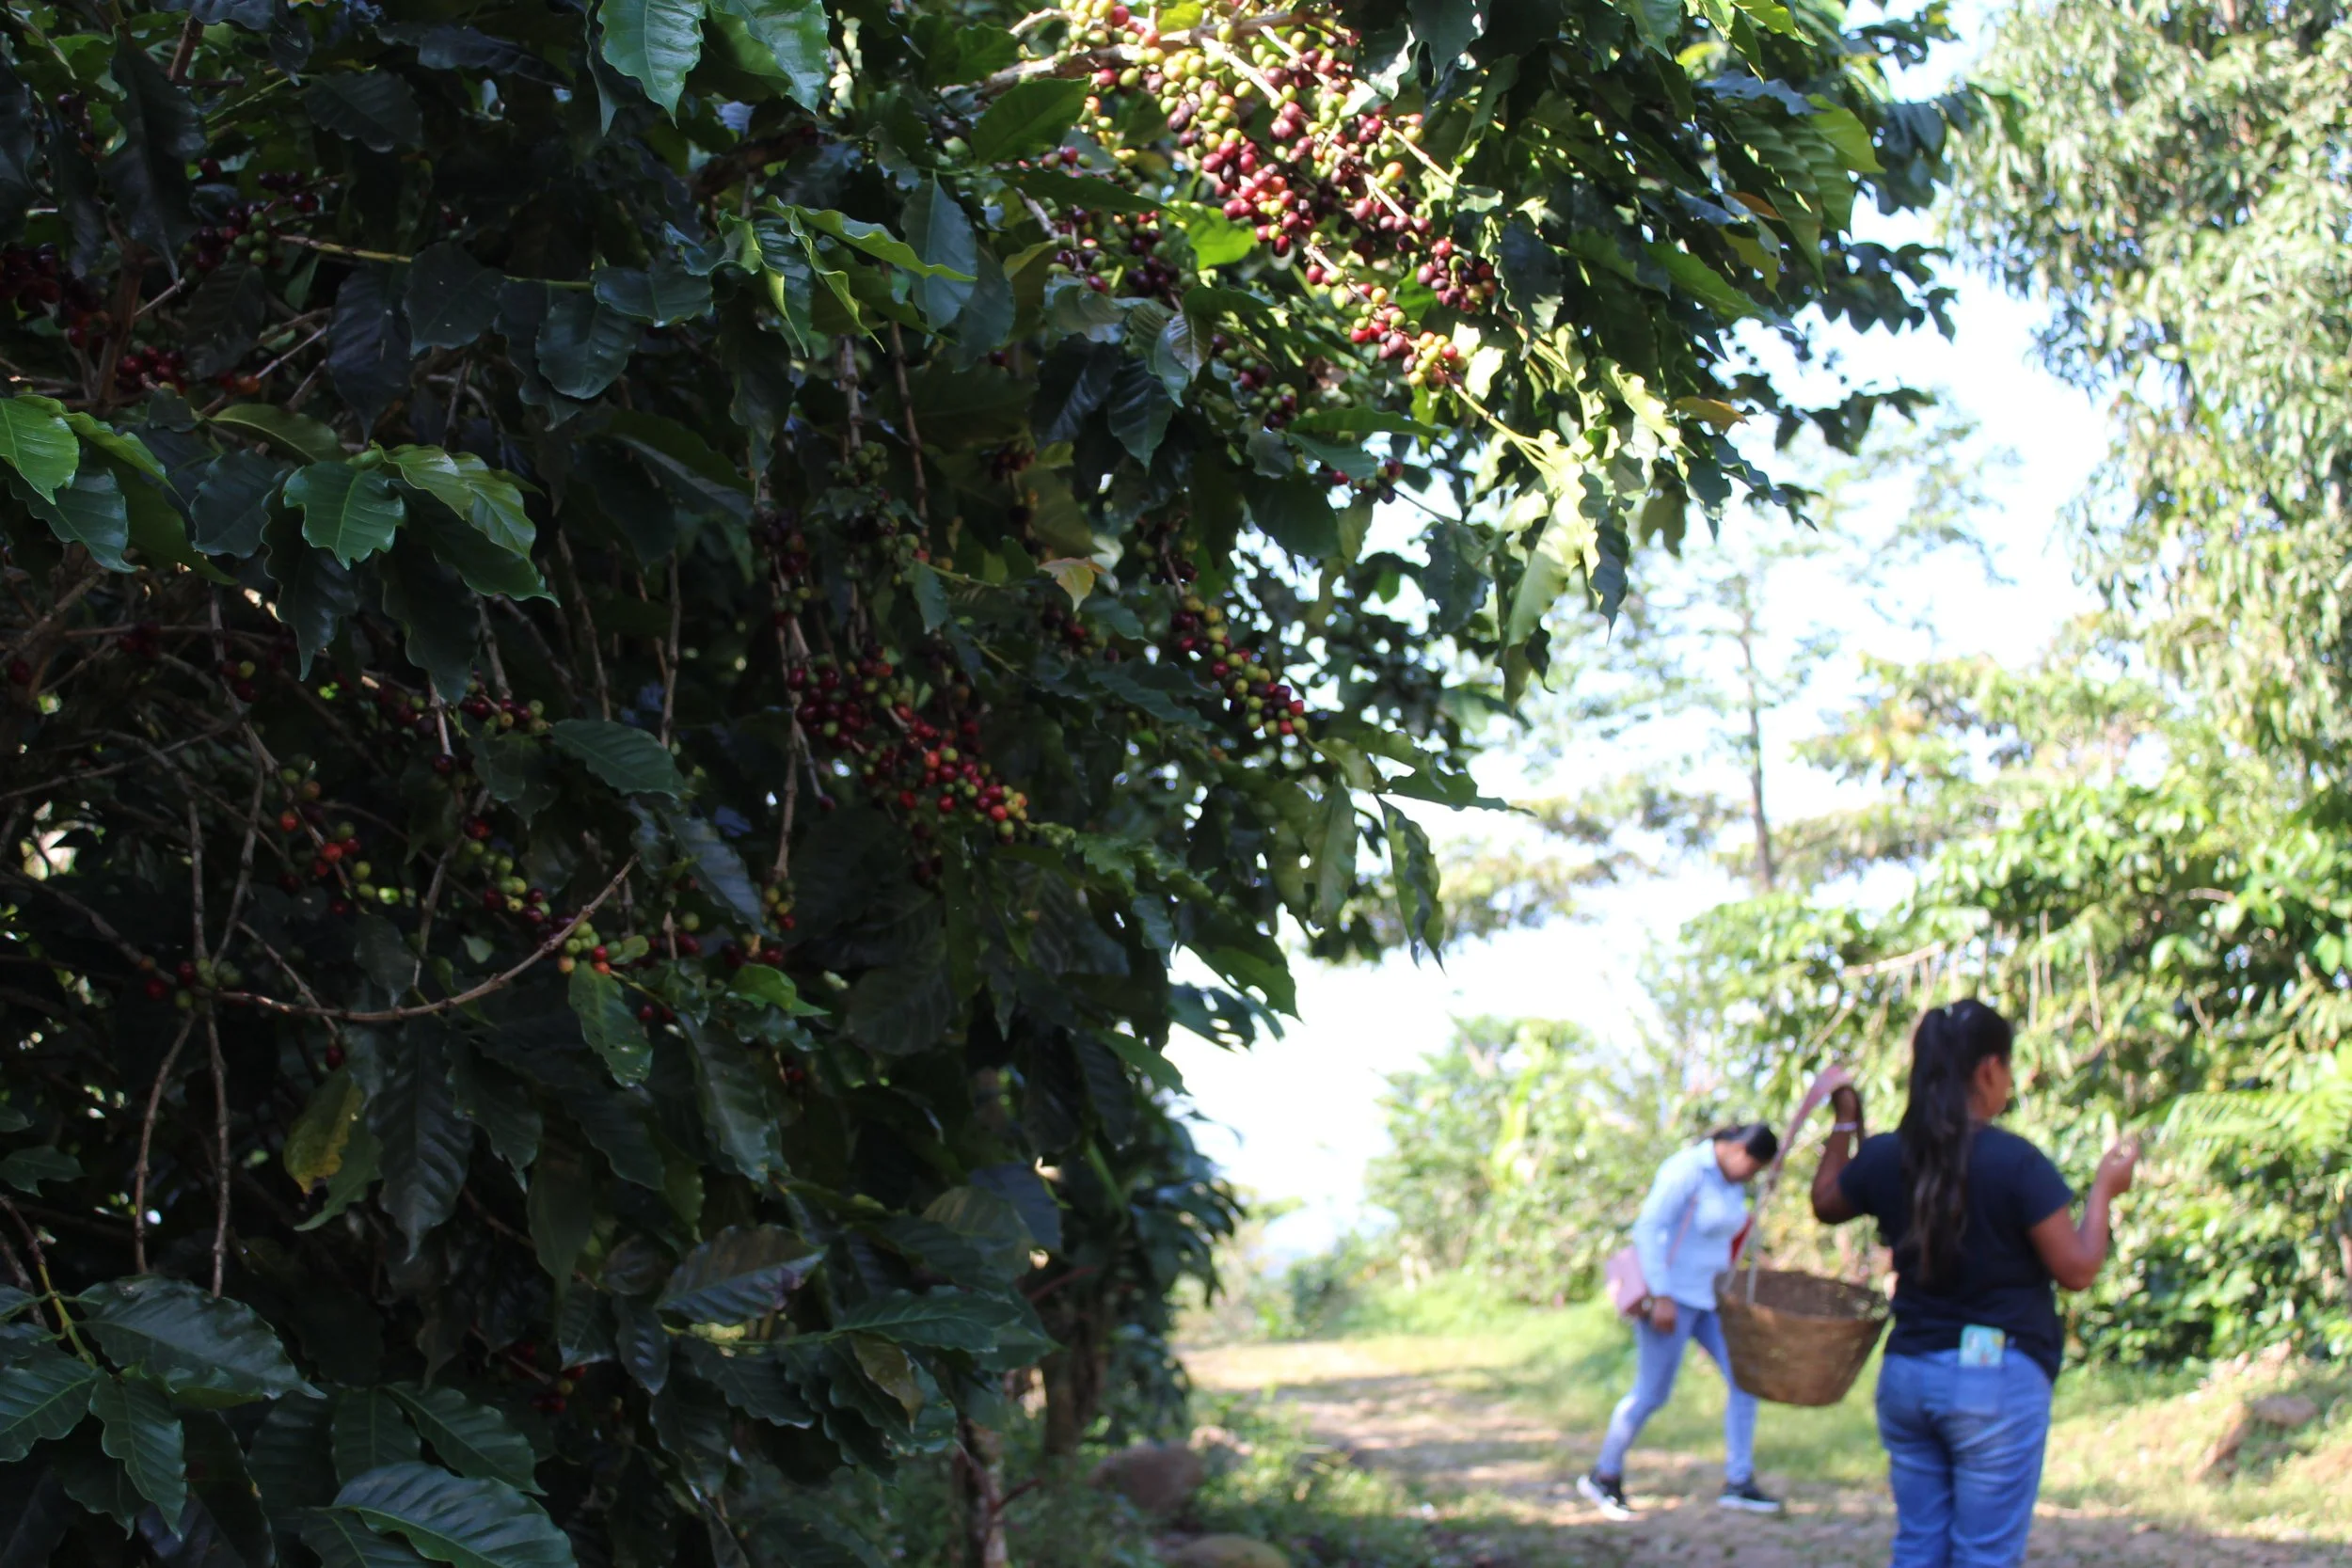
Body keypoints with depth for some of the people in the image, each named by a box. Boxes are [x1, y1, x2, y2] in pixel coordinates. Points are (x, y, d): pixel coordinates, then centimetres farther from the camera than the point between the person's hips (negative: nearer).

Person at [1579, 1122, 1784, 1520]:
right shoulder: (1687, 1171, -20)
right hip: (1670, 1295, -9)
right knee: (1651, 1394, -2)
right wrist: (1661, 1296, -26)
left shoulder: (1730, 1179, 7)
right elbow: (1647, 1229, -24)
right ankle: (1604, 1476, 15)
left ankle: (1738, 1483, 7)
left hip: (1708, 1295, 9)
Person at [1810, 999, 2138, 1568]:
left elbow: (1826, 1203, 22)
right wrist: (2104, 1190, 4)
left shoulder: (1886, 1158, 1)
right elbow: (2077, 1269, -10)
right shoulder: (2015, 1162, -15)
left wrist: (1845, 1121, 28)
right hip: (1997, 1378, -5)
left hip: (1905, 1374, 6)